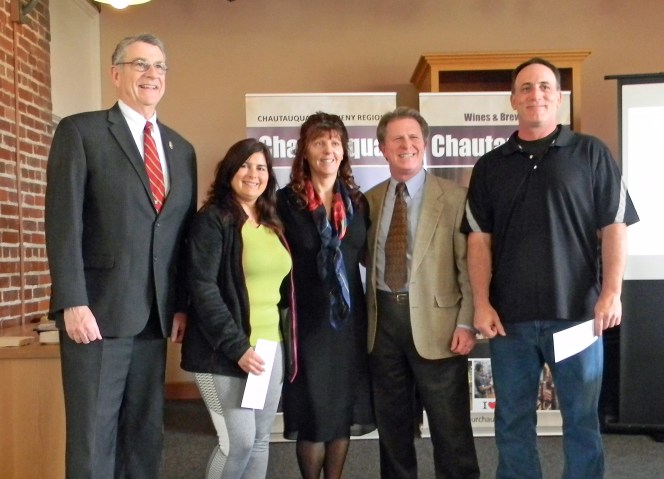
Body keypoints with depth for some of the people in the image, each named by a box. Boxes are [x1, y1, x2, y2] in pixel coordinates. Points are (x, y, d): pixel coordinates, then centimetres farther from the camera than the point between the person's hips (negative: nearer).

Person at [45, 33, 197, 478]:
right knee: (93, 436, 2)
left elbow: (185, 233, 13)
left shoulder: (181, 149, 14)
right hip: (98, 311, -5)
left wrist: (182, 304, 7)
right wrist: (73, 303, -16)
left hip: (155, 315, 5)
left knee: (146, 435, 12)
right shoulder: (80, 131, -2)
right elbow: (64, 223, -9)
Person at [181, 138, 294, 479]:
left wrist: (287, 340, 8)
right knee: (238, 441, -6)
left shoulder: (273, 225, 14)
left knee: (261, 439, 10)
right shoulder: (212, 220, -8)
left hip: (272, 346, 7)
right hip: (226, 350, -6)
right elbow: (202, 287, -16)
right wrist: (236, 345, -20)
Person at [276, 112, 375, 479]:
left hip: (349, 319, 4)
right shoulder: (286, 201, -6)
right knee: (312, 414, 5)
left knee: (344, 410, 12)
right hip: (306, 320, -4)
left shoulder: (357, 202, 6)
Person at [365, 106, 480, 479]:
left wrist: (466, 324, -13)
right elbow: (367, 260, 12)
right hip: (383, 319, 4)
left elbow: (469, 266, -6)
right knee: (392, 423, 16)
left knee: (450, 426, 6)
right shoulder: (370, 200, 9)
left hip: (435, 320, -4)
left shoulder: (454, 197, -4)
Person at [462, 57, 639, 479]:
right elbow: (479, 239, 6)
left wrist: (611, 293, -9)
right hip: (509, 317, 2)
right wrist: (482, 303, -2)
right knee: (513, 422, 11)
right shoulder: (490, 166, 9)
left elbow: (614, 227, 0)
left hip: (577, 311, -2)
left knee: (582, 420, 9)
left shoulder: (592, 154, 4)